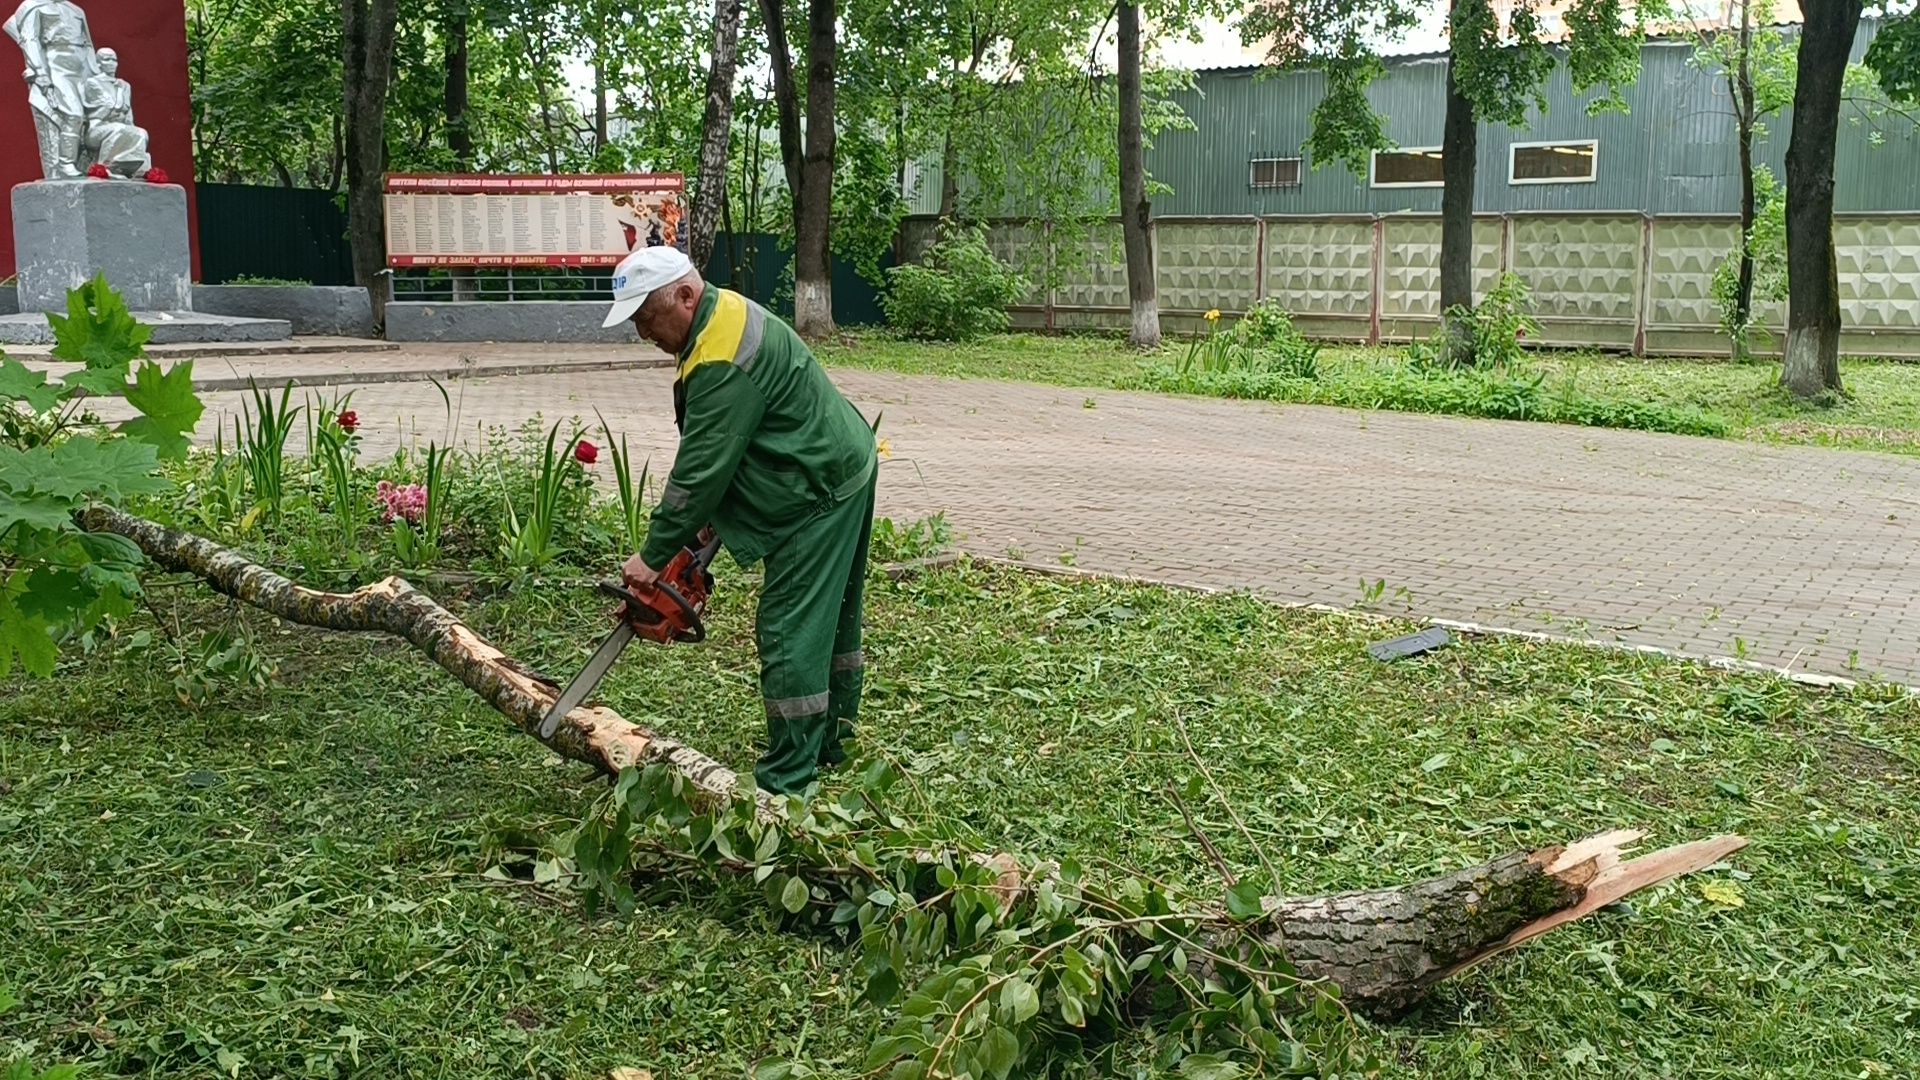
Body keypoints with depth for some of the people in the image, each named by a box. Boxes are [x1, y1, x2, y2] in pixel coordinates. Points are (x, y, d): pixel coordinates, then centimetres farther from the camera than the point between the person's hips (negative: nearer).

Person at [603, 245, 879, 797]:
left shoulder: (722, 364, -27)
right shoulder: (725, 312, 6)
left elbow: (700, 469, -24)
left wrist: (653, 557, -16)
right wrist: (704, 519, 7)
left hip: (819, 496, -11)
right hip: (845, 469, 11)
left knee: (790, 633, -8)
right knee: (833, 615, 19)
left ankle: (787, 783, -3)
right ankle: (831, 741, 34)